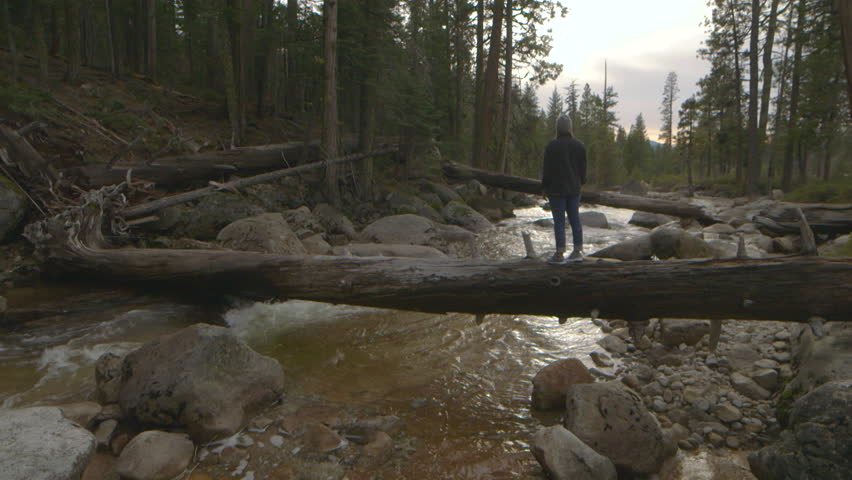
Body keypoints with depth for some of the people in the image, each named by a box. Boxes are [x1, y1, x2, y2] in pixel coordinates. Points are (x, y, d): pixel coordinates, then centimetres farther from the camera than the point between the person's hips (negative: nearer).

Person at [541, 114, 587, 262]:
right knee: (575, 219, 11)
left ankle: (560, 253, -2)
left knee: (559, 221, -3)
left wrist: (544, 187, 0)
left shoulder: (552, 146, -12)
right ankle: (578, 250, 15)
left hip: (557, 189, -5)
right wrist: (580, 183, 24)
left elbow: (547, 169, -9)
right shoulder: (579, 145, 5)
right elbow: (583, 168, 11)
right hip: (574, 188, 5)